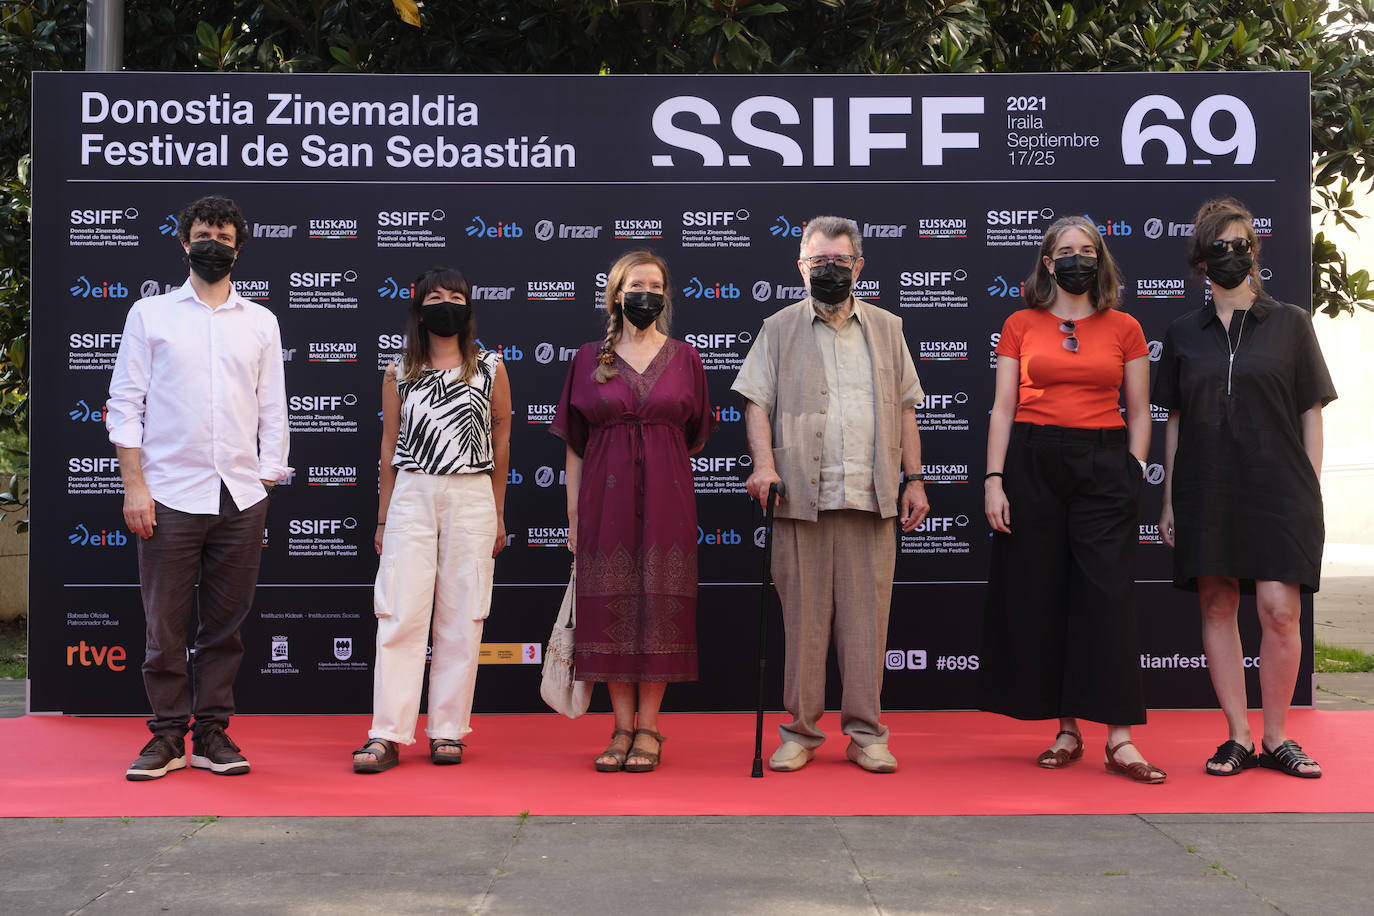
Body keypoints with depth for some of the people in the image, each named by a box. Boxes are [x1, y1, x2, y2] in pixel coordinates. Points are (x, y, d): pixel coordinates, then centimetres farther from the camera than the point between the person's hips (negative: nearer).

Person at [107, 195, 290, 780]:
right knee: (164, 623, 1)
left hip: (241, 496, 2)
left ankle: (212, 733, 13)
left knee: (224, 623, 5)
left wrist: (267, 481, 4)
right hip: (169, 494, -1)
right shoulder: (149, 314, 8)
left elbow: (273, 410, 13)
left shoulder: (261, 322, 13)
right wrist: (134, 485, -5)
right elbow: (124, 403, 4)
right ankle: (168, 736, 11)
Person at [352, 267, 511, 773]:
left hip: (472, 499, 0)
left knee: (461, 618, 2)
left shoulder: (491, 368, 7)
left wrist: (498, 516, 10)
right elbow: (389, 446, 12)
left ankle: (448, 731, 11)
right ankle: (387, 735, -1)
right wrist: (383, 519, 10)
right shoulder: (398, 373, 9)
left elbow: (501, 443, 10)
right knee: (399, 615, -4)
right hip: (411, 497, 0)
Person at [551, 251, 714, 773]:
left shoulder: (684, 358, 7)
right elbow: (575, 445, 6)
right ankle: (622, 728, 10)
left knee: (659, 605, -1)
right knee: (611, 607, 1)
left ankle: (648, 729, 7)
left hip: (665, 499, 0)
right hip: (606, 499, 0)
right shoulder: (589, 359, 7)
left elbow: (695, 437, 13)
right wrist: (574, 517, 2)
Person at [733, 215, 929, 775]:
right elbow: (757, 403, 3)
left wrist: (914, 479, 10)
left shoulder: (886, 328, 16)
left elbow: (905, 409, 17)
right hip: (802, 496, -1)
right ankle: (802, 729, 11)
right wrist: (765, 464, -12)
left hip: (871, 497, 2)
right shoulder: (779, 330, 10)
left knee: (866, 614, 1)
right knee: (803, 613, 1)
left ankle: (865, 732, 9)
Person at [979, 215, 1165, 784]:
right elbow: (1003, 407, 5)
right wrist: (994, 480, -3)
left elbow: (1139, 412, 11)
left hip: (1103, 464, 0)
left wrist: (1134, 474, 1)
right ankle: (1066, 730, 12)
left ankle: (1119, 738, -6)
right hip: (1032, 463, 1)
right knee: (1038, 597, 1)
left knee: (1107, 596, -7)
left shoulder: (1124, 329, 9)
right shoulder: (1021, 326, 8)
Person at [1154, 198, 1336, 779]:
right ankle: (1238, 738, 11)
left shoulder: (1290, 323, 5)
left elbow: (1311, 414, 6)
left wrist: (1309, 490, -1)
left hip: (1277, 489, -2)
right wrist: (1169, 500, 9)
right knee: (1217, 606, 2)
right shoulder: (1184, 333, 10)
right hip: (1206, 489, 2)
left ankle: (1277, 737, 7)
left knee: (1280, 610, -8)